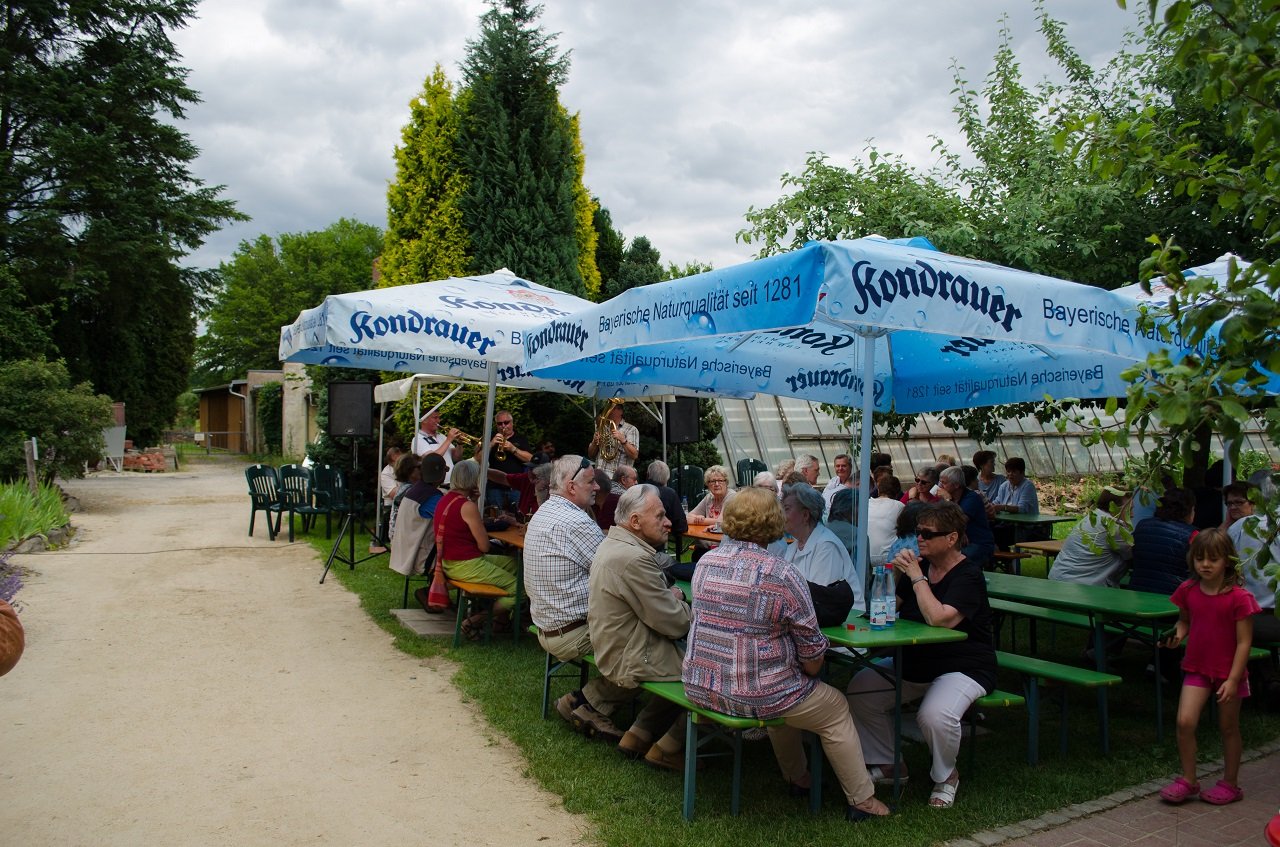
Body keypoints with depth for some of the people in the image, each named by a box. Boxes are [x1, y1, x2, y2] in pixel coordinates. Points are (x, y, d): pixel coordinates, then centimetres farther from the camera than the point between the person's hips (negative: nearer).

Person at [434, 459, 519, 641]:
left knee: (511, 563, 20)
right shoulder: (467, 506, -19)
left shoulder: (445, 499, 9)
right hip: (466, 567, -10)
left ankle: (501, 618, 17)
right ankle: (475, 621, -8)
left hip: (449, 562, 10)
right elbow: (484, 546, -16)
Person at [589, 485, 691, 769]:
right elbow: (676, 624, -20)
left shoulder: (613, 544, 7)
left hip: (614, 651, 10)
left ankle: (639, 733, 20)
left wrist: (671, 596, 0)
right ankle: (668, 748, 11)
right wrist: (682, 604, 1)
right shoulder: (633, 559, -26)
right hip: (633, 661, -10)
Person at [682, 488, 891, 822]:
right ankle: (861, 800, 31)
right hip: (755, 695, -6)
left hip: (699, 687, 6)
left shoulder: (706, 562, -1)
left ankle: (797, 779, 48)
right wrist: (811, 671, 12)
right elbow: (812, 655, -12)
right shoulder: (783, 575, -18)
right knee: (836, 708, 20)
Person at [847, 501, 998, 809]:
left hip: (963, 667, -7)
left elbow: (940, 619, -31)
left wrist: (917, 577, -22)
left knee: (935, 715, -33)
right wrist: (895, 574, -10)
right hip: (915, 662, 7)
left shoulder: (968, 576, -14)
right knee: (859, 688, -11)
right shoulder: (920, 565, 5)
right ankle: (889, 764, 7)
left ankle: (945, 776, 0)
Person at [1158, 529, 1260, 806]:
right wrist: (1178, 633, -7)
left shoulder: (1238, 598, -15)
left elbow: (1244, 642, -14)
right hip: (1196, 668, 3)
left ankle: (1230, 784, 29)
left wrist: (1233, 680, -17)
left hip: (1228, 673, -3)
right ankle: (1188, 781, 7)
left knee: (1228, 728, 11)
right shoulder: (1188, 591, -2)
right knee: (1185, 721, -8)